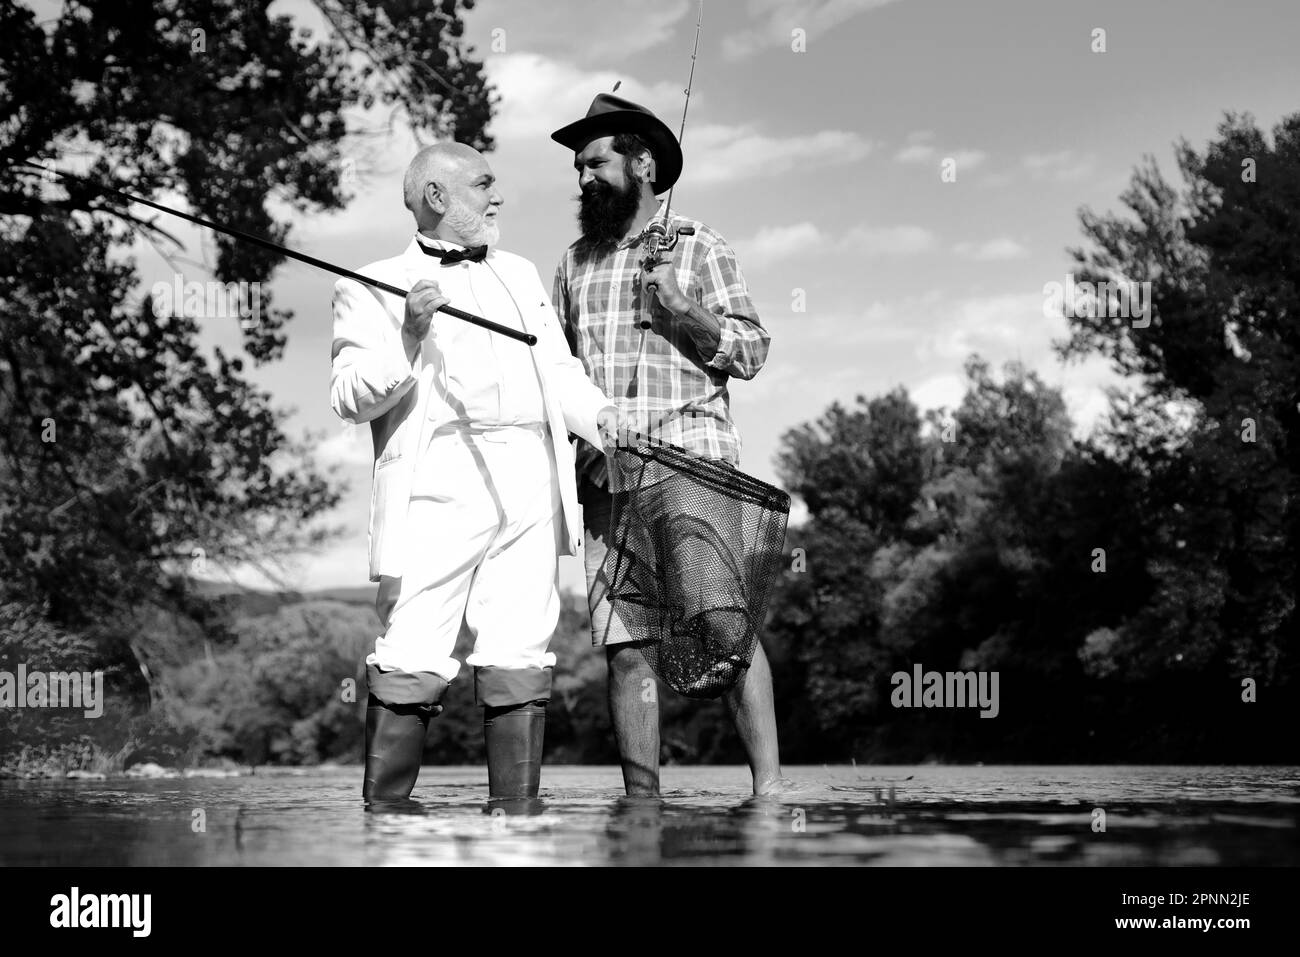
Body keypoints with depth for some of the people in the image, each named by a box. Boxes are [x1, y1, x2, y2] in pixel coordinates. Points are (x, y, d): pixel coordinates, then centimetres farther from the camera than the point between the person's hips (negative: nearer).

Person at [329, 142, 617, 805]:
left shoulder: (520, 274, 30)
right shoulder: (373, 286, 10)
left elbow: (559, 370, 26)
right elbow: (349, 398, 0)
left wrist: (597, 413, 6)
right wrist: (408, 338, -15)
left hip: (530, 481, 5)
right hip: (438, 483, -5)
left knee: (519, 662, 0)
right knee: (414, 663, -11)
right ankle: (383, 814, -4)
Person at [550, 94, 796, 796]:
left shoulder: (698, 248, 8)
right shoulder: (574, 264, 20)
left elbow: (751, 351, 3)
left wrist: (681, 313, -12)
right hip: (605, 474, 4)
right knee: (625, 645, -1)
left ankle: (769, 786, -10)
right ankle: (642, 800, 2)